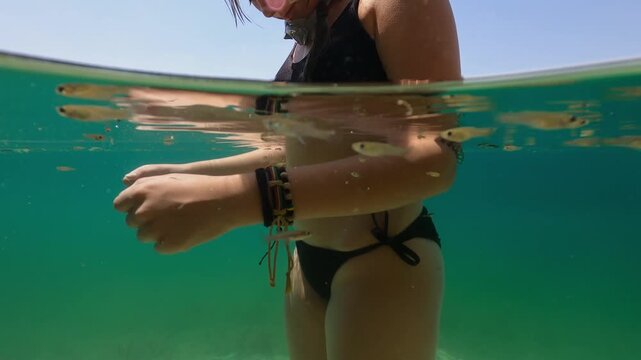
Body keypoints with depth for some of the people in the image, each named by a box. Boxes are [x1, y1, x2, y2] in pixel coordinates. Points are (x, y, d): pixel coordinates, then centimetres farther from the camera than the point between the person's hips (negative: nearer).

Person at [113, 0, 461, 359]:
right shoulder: (305, 40, 15)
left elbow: (433, 159, -24)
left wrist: (243, 198, -32)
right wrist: (190, 173, 13)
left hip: (386, 258, -7)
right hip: (309, 261, 8)